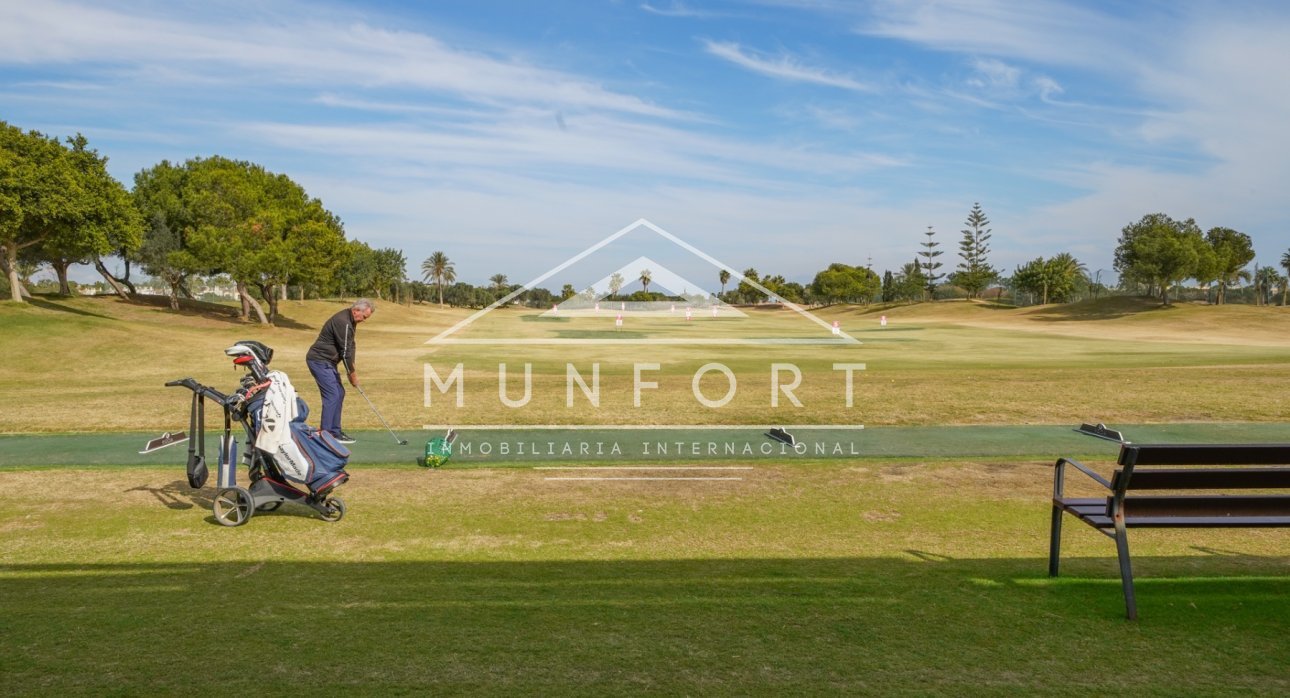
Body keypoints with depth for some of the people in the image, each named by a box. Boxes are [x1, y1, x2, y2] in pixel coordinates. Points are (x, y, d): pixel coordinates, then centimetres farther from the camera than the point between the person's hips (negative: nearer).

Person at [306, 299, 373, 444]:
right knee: (332, 395, -14)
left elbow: (350, 345, 11)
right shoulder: (343, 322, -23)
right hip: (319, 361, -10)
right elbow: (345, 351, -19)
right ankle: (326, 434, -11)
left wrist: (352, 369, 2)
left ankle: (335, 431, 16)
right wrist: (352, 373, -10)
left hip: (327, 361, 10)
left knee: (339, 393, 10)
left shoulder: (350, 321, 10)